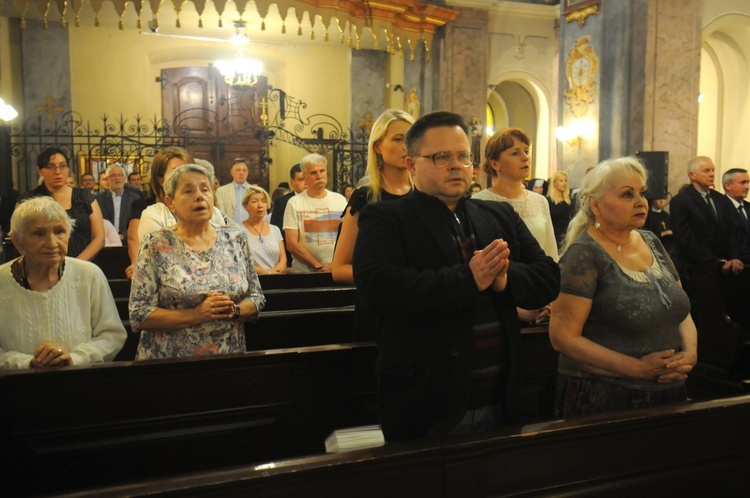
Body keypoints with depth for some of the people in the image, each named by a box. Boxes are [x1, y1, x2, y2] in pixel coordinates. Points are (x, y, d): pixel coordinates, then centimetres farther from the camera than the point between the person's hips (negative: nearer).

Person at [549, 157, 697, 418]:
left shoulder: (651, 243, 6)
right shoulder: (583, 255, -15)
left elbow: (681, 309, 13)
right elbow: (563, 337, -19)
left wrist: (690, 352, -6)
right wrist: (638, 368, -20)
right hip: (601, 398, -6)